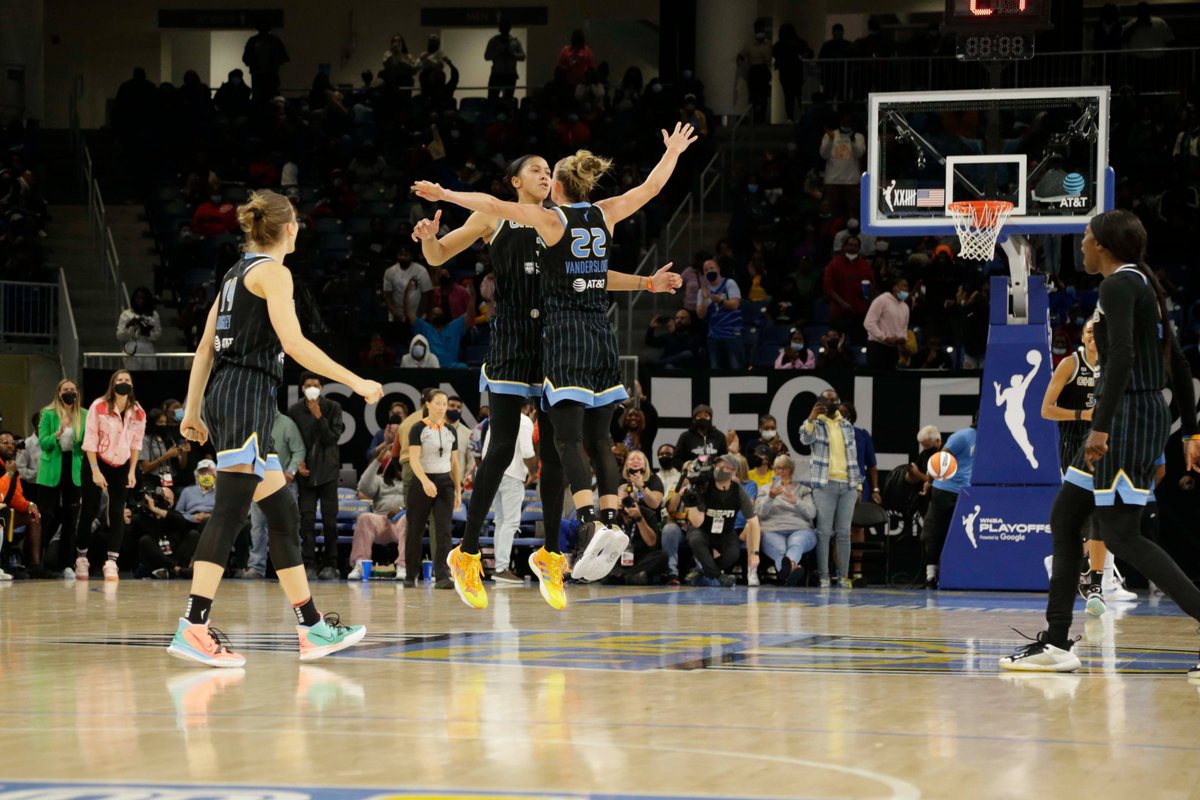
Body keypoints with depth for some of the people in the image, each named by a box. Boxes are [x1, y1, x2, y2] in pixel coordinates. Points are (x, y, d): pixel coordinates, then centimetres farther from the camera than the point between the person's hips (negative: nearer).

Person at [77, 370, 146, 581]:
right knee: (90, 511, 0)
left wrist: (132, 471, -1)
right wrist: (95, 471, -16)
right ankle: (81, 557, 15)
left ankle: (111, 562, -5)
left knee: (117, 513, -5)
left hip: (121, 467, 3)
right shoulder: (99, 407, -13)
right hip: (96, 463, -3)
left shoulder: (138, 413, -2)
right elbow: (90, 440, -12)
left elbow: (136, 443, 5)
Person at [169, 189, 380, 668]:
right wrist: (356, 383, -12)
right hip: (248, 396, -10)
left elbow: (205, 347, 19)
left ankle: (312, 629, 15)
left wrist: (192, 410, 21)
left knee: (283, 515, 12)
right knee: (230, 512, -16)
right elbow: (294, 344, -16)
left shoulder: (237, 273, 20)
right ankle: (193, 628, -24)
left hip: (223, 394, 10)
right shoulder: (272, 272, -5)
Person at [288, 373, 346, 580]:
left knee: (329, 519, 1)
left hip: (327, 470, -1)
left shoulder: (332, 408, 0)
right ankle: (309, 565, -4)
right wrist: (298, 462, -7)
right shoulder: (294, 411, 3)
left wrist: (319, 417, -16)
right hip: (305, 471, 1)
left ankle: (329, 565, 7)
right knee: (306, 518, -6)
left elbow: (333, 438, -8)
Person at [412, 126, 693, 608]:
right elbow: (650, 188, 23)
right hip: (602, 334, 5)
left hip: (565, 333, -5)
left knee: (568, 439, -12)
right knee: (598, 440, 10)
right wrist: (673, 153, 38)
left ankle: (592, 526, -29)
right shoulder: (605, 216, 10)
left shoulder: (551, 220, -3)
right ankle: (610, 523, -1)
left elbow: (494, 206, -10)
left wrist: (445, 195, 0)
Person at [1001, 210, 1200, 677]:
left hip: (1128, 417, -10)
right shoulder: (1145, 285, 17)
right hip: (1148, 413, 10)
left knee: (1121, 536, -10)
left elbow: (1122, 356, -25)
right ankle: (1056, 644, 13)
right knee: (1064, 518, 12)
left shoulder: (1119, 284, -11)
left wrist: (1100, 427, -29)